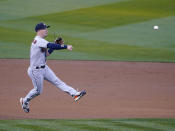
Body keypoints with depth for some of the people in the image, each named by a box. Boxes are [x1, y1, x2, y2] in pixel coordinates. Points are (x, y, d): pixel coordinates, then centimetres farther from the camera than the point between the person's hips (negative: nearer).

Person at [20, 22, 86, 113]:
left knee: (57, 82, -1)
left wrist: (55, 45, 4)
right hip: (36, 70, -9)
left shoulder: (41, 41, 11)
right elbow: (51, 46, -34)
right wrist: (66, 47, -36)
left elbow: (46, 54, 16)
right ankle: (24, 101, 30)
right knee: (38, 91, 6)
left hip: (44, 68, 9)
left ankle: (75, 94, -11)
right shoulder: (38, 40, -21)